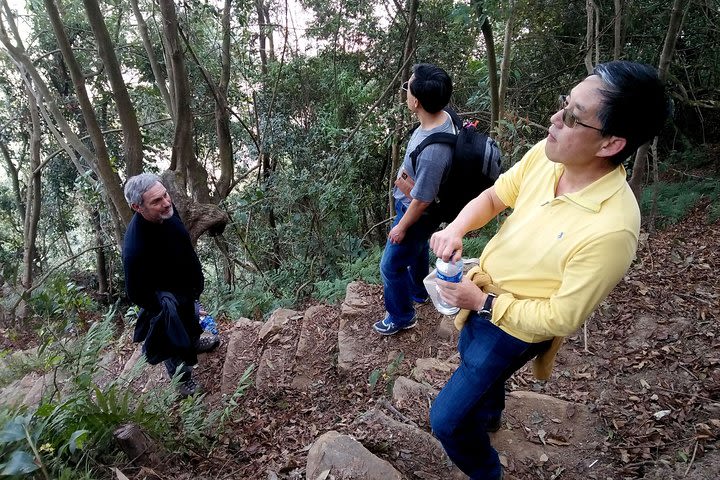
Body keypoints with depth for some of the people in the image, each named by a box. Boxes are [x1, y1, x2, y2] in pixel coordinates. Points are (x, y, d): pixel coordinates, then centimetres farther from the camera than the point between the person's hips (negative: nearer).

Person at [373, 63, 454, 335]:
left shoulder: (433, 151, -41)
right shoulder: (442, 117, -13)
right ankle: (418, 292, 58)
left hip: (417, 215, -9)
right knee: (418, 250, 31)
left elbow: (421, 201, -27)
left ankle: (401, 317, 35)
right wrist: (406, 180, -2)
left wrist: (402, 227, -14)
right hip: (409, 201, 9)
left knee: (391, 267, 11)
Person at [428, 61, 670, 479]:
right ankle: (489, 416, 69)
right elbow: (494, 196, -2)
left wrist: (482, 302, -22)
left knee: (447, 420, 3)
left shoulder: (612, 229, -35)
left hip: (515, 328, -7)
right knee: (474, 363, 35)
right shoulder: (546, 155, -17)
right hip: (482, 295, 7)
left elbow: (561, 318, -25)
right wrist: (456, 228, -21)